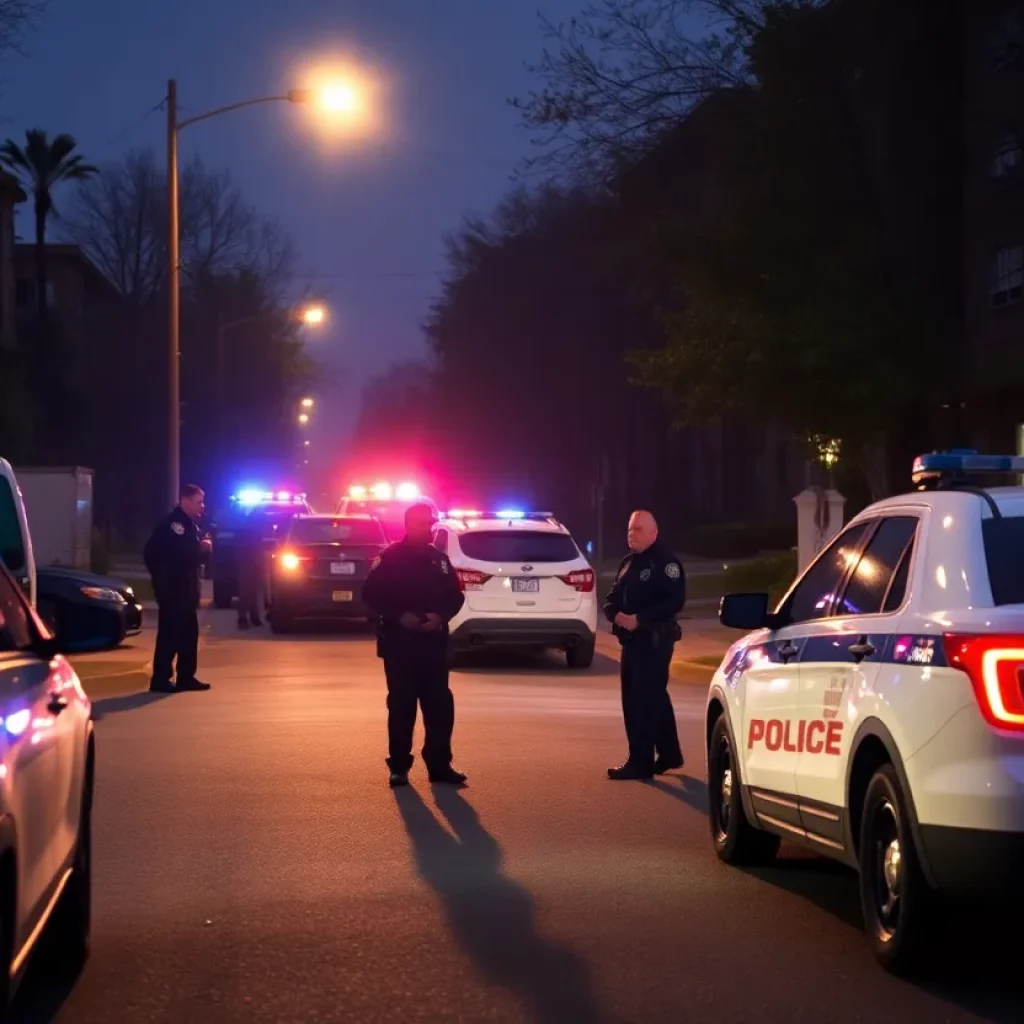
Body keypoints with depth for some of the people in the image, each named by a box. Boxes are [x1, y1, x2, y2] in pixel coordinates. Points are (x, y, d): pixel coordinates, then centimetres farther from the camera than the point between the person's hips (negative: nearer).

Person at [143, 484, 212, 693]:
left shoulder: (191, 525, 18)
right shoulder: (171, 524, -14)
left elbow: (196, 554, 22)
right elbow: (176, 552, -27)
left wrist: (204, 548, 1)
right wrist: (199, 548, -17)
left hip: (186, 587, 10)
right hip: (171, 587, -10)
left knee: (189, 632, 11)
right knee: (170, 633, -11)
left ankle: (186, 677, 16)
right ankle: (160, 680, -10)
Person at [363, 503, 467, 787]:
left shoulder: (439, 559, 11)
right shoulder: (390, 557, -3)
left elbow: (455, 596, 14)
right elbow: (371, 594, -6)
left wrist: (441, 616, -7)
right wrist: (399, 617, -18)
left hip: (434, 643, 4)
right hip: (400, 643, -4)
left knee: (440, 704, 2)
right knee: (401, 705, -1)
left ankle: (439, 765, 9)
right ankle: (399, 767, 6)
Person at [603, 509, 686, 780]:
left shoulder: (666, 562, -10)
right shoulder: (628, 562, 17)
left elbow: (674, 601, -20)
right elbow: (613, 597, 17)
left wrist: (639, 619, -24)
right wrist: (617, 615, -7)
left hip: (655, 640, -9)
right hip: (631, 640, 9)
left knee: (645, 700, -9)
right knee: (644, 698, 15)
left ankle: (641, 762, -8)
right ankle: (669, 754, 27)